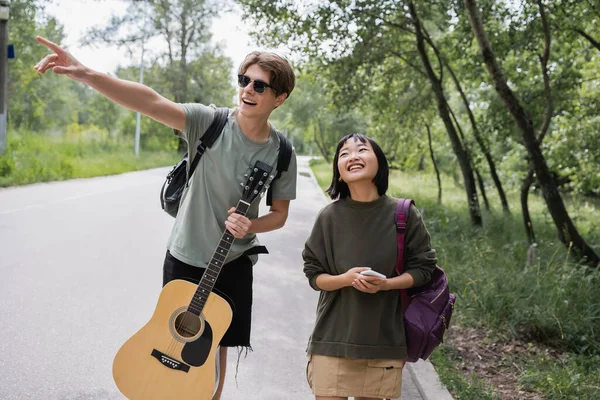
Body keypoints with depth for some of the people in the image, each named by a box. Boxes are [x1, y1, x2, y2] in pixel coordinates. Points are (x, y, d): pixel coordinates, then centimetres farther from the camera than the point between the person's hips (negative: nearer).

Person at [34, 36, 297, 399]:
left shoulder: (281, 153, -8)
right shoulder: (209, 123, -16)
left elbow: (280, 214, 3)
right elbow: (153, 103, -31)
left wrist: (251, 226, -20)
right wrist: (86, 75, -46)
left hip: (234, 264, 1)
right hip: (185, 257, -1)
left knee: (216, 348, 13)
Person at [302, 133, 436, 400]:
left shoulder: (404, 215, -4)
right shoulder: (329, 216, -2)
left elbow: (422, 268, 2)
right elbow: (314, 274, 3)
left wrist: (385, 284, -16)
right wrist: (345, 279, -17)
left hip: (384, 339, 0)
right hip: (333, 338, 0)